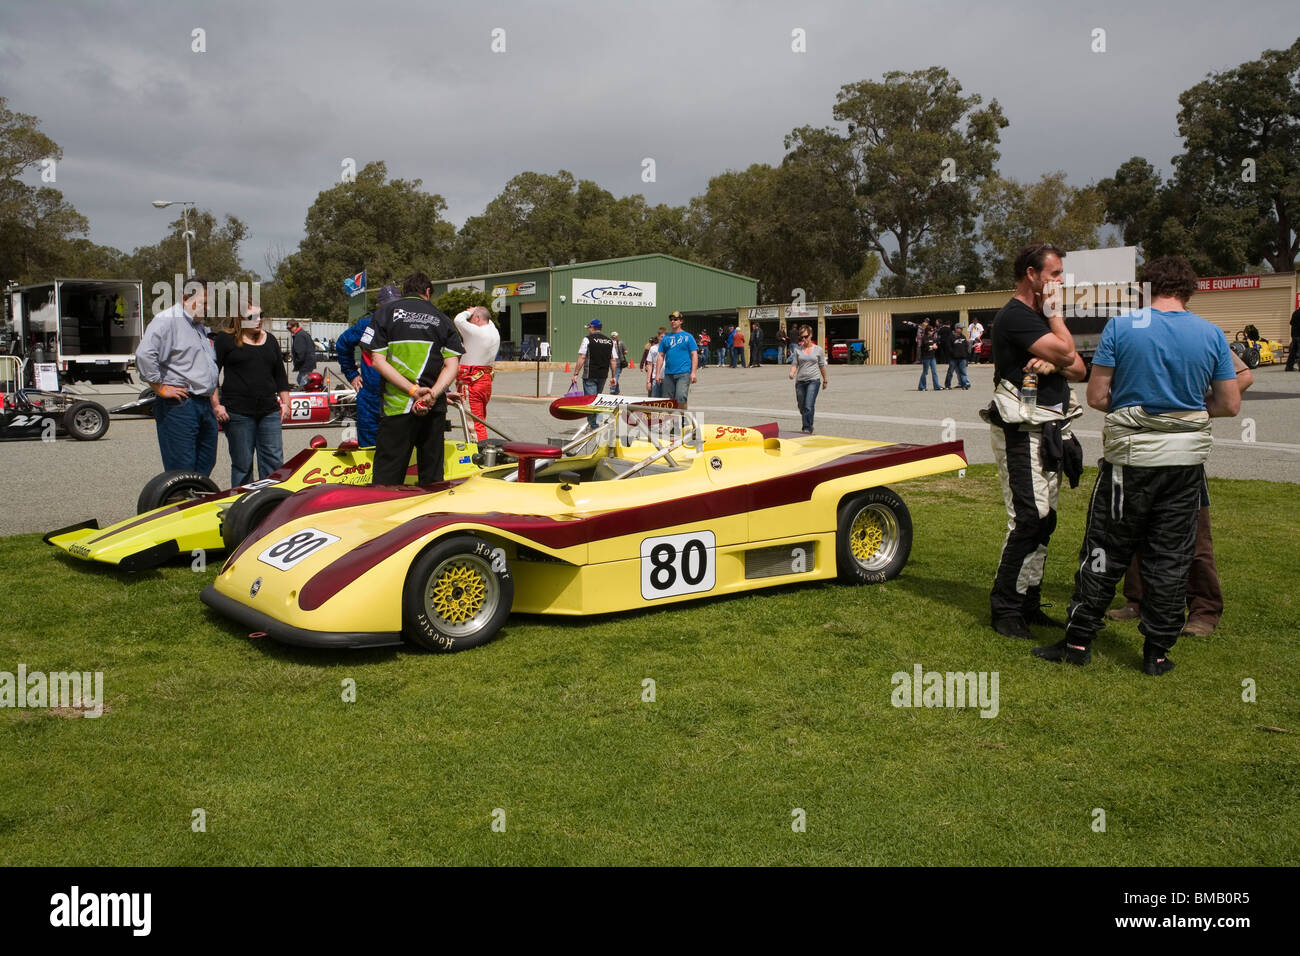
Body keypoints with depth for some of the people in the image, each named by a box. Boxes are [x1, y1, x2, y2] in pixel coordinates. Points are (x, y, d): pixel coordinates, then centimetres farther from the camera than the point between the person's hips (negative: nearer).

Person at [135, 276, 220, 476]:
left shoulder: (201, 327, 21)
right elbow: (144, 355, -22)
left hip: (205, 405, 9)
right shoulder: (167, 320, -9)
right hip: (178, 406, -9)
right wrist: (160, 388, -17)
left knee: (205, 466, 13)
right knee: (182, 470, -8)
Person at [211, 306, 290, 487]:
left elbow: (280, 375, 20)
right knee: (242, 464, 2)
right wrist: (216, 405, -9)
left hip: (269, 411, 4)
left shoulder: (270, 340, 15)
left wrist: (285, 403, 12)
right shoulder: (225, 340, 1)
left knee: (274, 461, -1)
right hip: (238, 412, -4)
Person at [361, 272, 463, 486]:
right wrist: (433, 394, -11)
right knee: (433, 477, 10)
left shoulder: (386, 312, 6)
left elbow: (378, 360, -6)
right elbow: (452, 365, -1)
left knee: (386, 477, -3)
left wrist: (413, 390, -11)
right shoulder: (441, 318, 12)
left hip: (398, 404, -2)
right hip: (435, 408, 3)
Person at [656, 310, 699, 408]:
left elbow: (694, 355, 0)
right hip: (668, 374, 4)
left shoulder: (688, 337, 4)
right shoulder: (666, 338, 15)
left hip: (683, 373, -4)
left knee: (680, 398, -18)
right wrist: (658, 373, 7)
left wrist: (693, 373, -9)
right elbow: (661, 356, 15)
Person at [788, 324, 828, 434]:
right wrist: (792, 373, -16)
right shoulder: (798, 350, 7)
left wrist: (825, 380, 19)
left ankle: (807, 429, -15)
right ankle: (808, 426, 32)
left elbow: (822, 366, 12)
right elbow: (794, 363, 5)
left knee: (809, 406, -17)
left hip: (814, 380, -3)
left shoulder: (818, 349, 4)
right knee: (802, 407, 10)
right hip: (800, 381, 3)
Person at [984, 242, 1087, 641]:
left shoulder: (1041, 317, 19)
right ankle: (1005, 609, -4)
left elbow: (1078, 370, 12)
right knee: (1028, 520, -12)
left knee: (1044, 520, 10)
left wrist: (1054, 364, -10)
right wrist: (1055, 314, -5)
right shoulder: (1015, 316, -12)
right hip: (1022, 433, -10)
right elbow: (1066, 352, -21)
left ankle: (1028, 604, 18)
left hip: (1049, 432, 10)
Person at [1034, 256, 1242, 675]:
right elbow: (1230, 404, 3)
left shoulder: (1121, 327, -6)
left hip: (1131, 455, -2)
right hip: (1187, 457, 2)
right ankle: (1157, 652, 15)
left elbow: (1096, 396, -8)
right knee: (1171, 556, 9)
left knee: (1106, 550, 7)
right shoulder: (1212, 334, 1)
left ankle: (1078, 640, 12)